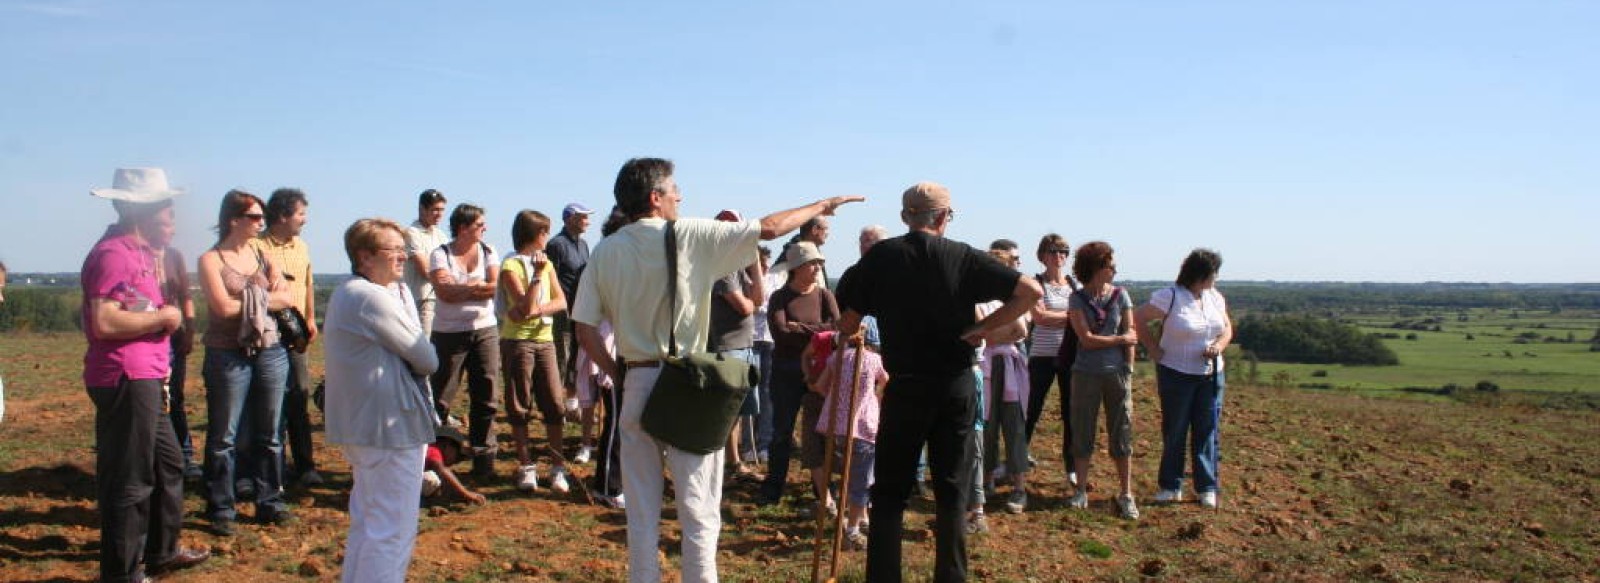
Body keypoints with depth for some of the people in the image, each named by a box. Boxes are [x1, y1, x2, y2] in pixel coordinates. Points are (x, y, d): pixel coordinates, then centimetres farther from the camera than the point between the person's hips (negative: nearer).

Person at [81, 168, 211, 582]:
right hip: (125, 379, -11)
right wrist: (161, 318, -15)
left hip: (146, 378, 11)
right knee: (129, 480, -3)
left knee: (168, 464, 22)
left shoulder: (140, 252, 15)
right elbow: (104, 323, -26)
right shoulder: (113, 253, -17)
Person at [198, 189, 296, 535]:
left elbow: (286, 298, 2)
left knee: (268, 434, 10)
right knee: (224, 437, 2)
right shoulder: (211, 260, -3)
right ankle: (221, 510, 10)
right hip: (228, 356, -5)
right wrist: (266, 297, -5)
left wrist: (252, 299, -10)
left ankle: (270, 502, 20)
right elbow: (223, 306, -14)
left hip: (270, 351, 5)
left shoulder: (263, 256, 11)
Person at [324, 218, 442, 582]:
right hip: (392, 427, -11)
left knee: (367, 523, 22)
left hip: (361, 426, 11)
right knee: (394, 532, -5)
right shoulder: (373, 298, -20)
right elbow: (426, 359, -16)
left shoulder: (346, 293, 14)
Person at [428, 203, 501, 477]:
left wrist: (459, 287, -10)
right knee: (440, 395, 2)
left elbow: (494, 287, -7)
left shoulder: (487, 252, 6)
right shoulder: (440, 254, -3)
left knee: (485, 396, 4)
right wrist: (477, 286, -9)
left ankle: (483, 456, 13)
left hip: (484, 330, 3)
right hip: (449, 333, -3)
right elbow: (444, 291, -16)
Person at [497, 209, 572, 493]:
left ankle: (558, 466, 7)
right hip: (518, 340, -5)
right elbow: (526, 306, -16)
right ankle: (525, 467, 11)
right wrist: (537, 274, -18)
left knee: (554, 403, 1)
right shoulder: (511, 265, -7)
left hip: (545, 339, 5)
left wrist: (536, 310, -14)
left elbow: (561, 302, 2)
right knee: (520, 406, 3)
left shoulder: (546, 263, 12)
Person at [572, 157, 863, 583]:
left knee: (642, 510, 13)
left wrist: (618, 376, 11)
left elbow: (585, 331, 1)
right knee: (699, 510, 5)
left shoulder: (604, 252, 3)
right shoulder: (688, 236, -7)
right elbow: (769, 228, -2)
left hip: (635, 385, 4)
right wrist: (821, 206, 11)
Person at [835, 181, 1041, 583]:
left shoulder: (881, 256, -5)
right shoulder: (963, 257, -2)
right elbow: (1031, 290, -7)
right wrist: (983, 327, -3)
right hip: (957, 386, 1)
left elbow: (847, 324, -5)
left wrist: (851, 332, 17)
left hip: (904, 387, -1)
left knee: (890, 491, 9)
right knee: (952, 490, 11)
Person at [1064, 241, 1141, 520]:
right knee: (1082, 434, 6)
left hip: (1117, 373, 1)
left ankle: (1126, 495, 11)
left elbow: (1131, 337, 2)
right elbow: (1086, 339, -9)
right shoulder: (1078, 298, -2)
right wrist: (1120, 339, -6)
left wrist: (1128, 370, -5)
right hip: (1086, 374, -1)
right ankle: (1081, 492, 17)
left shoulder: (1120, 295, 3)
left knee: (1122, 434, 3)